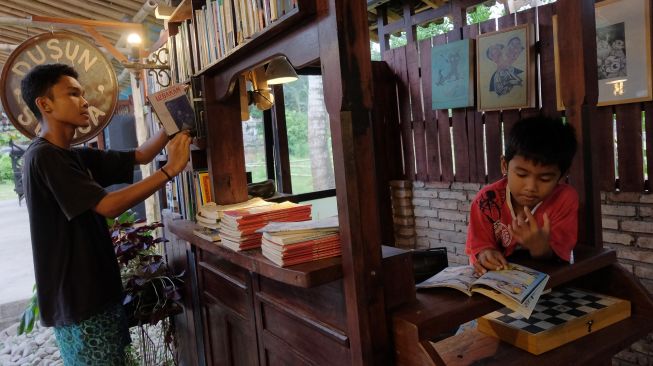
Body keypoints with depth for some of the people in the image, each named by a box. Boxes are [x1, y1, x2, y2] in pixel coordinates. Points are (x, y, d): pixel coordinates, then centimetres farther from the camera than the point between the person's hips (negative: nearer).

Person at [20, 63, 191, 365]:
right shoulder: (43, 157, -18)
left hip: (97, 290, 9)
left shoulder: (78, 157, 10)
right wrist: (171, 168, -24)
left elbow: (139, 156, 12)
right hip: (77, 299, -9)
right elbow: (109, 205, -25)